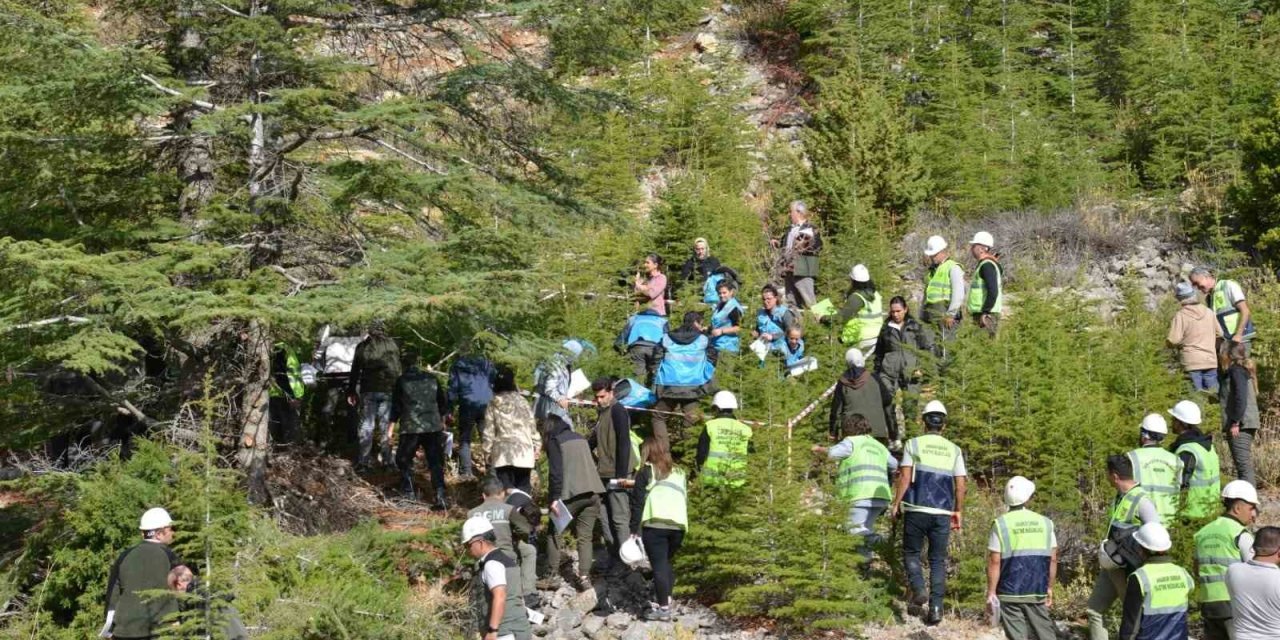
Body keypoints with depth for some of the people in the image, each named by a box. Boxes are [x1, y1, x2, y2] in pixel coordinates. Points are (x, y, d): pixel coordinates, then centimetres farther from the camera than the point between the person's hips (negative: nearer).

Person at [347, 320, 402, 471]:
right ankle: (387, 460, 6)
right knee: (386, 425, 6)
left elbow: (355, 371, 6)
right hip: (388, 390, 0)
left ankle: (362, 462, -3)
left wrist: (351, 391, 11)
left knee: (367, 425, 2)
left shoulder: (362, 346, 4)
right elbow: (398, 371, 4)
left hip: (368, 390, 0)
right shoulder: (392, 346, 4)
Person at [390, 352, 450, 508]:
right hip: (433, 427, 3)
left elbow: (396, 406, -1)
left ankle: (408, 492, 12)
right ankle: (440, 497, -7)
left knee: (404, 460, 15)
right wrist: (442, 420, 30)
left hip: (411, 428, -3)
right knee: (436, 463, 3)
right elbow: (443, 401, 17)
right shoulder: (431, 379, 10)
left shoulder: (401, 381, -1)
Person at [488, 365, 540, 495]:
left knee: (505, 489, -1)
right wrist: (537, 446, 13)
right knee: (523, 486, 8)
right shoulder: (522, 402, 3)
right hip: (524, 451, 1)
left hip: (502, 452, -1)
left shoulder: (493, 404, 0)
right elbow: (532, 426, 4)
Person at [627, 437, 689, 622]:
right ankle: (666, 598, 13)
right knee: (668, 562, 20)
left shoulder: (646, 471, 6)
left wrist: (634, 529, 2)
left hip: (654, 525, -5)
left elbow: (638, 502, 1)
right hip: (678, 524, 5)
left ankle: (663, 608, -6)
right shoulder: (679, 472, 21)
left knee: (659, 565, -4)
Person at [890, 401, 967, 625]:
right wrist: (959, 511, 16)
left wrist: (896, 504, -1)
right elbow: (960, 485, 6)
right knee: (938, 560, 9)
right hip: (943, 513, 2)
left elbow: (905, 476, -7)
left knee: (911, 553, 14)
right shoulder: (954, 450, 8)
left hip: (916, 510, -2)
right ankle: (936, 607, 2)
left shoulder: (914, 444, 0)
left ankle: (918, 589, -9)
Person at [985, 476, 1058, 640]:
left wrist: (991, 592, -2)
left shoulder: (1000, 524, -7)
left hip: (1010, 594, -2)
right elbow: (1053, 559, 4)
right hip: (1038, 593, 2)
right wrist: (1050, 587, 15)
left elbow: (994, 562, -8)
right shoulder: (1045, 523, 2)